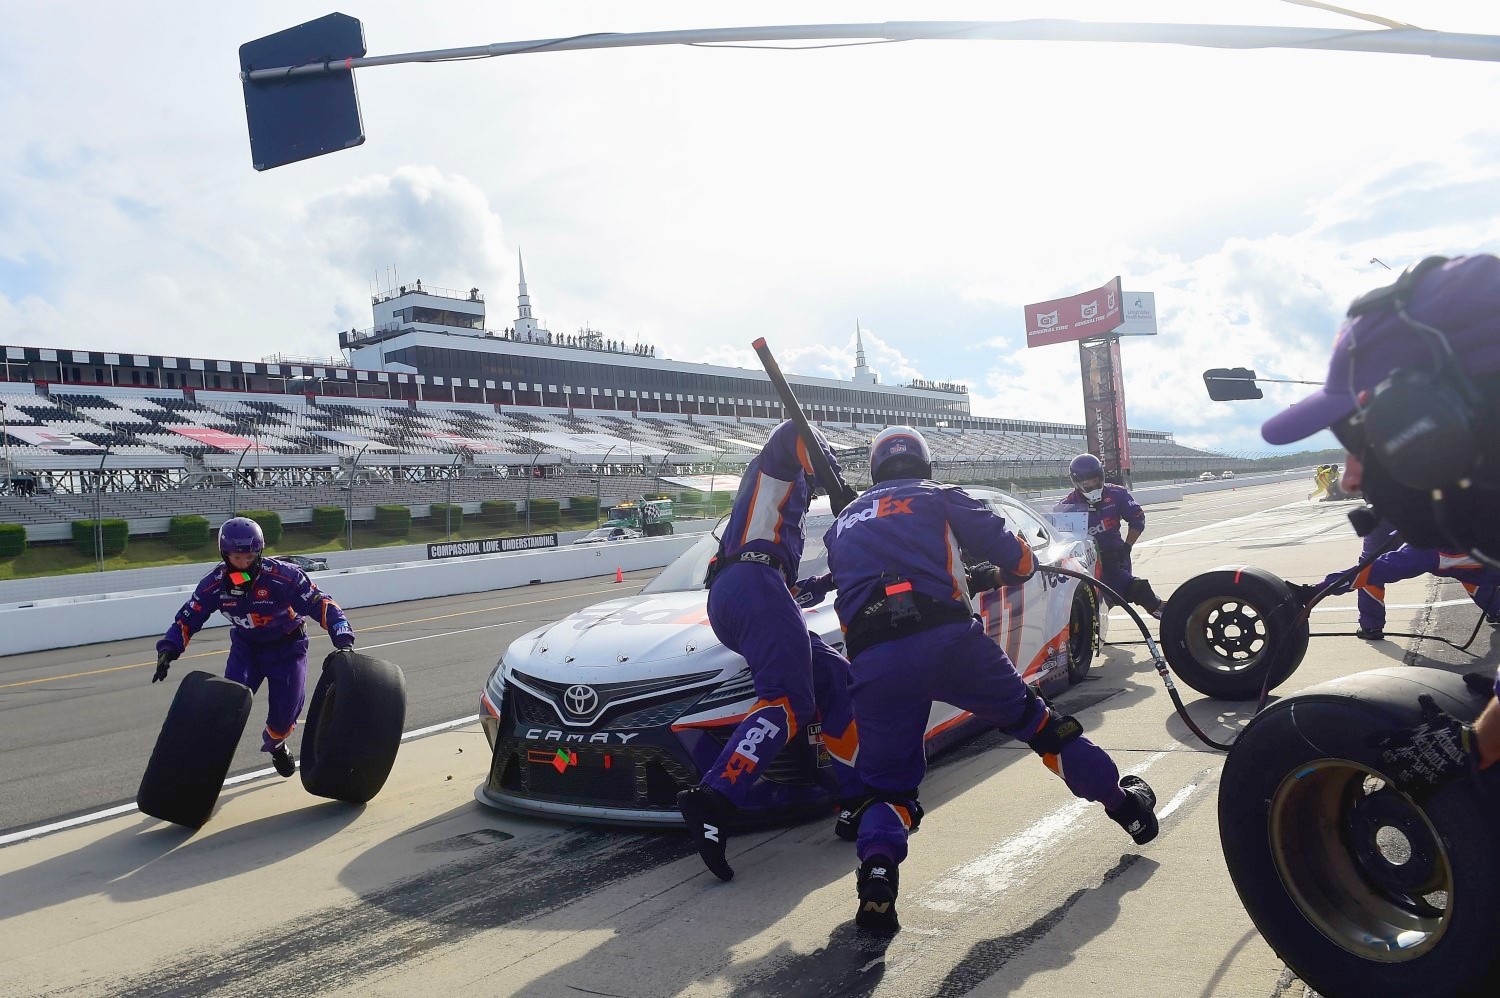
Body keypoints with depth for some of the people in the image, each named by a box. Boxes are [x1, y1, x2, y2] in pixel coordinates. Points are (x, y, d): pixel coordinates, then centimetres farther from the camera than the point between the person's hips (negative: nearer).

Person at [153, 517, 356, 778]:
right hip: (246, 646, 2)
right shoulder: (214, 584, -17)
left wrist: (343, 641, -35)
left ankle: (275, 744, 31)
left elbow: (322, 606, -27)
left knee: (285, 711, -3)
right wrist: (167, 651, -19)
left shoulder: (283, 575, -28)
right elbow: (187, 619, -6)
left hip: (287, 646, -2)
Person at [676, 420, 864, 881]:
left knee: (837, 682, 9)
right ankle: (711, 802, -34)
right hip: (752, 581, -10)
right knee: (789, 699, -21)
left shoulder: (783, 519, 39)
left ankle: (858, 801, 5)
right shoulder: (775, 471, 17)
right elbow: (793, 435, -7)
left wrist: (828, 582, 27)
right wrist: (839, 487, -2)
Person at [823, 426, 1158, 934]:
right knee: (1036, 721, 21)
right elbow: (1019, 559, 12)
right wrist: (987, 577, 35)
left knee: (887, 782, 14)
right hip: (948, 638, -1)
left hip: (871, 660, 2)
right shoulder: (942, 497, 18)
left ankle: (876, 877, -12)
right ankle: (1127, 804, 33)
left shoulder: (844, 523, 27)